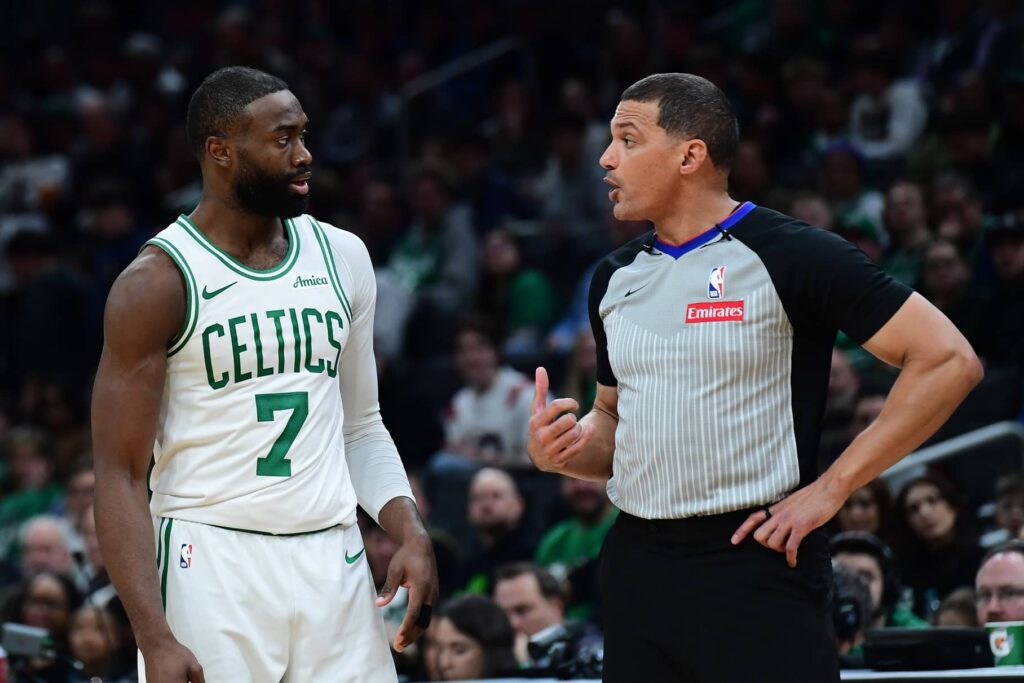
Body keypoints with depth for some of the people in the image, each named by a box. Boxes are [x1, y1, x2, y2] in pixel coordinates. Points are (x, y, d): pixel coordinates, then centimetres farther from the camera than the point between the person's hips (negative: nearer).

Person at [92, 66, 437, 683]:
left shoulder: (342, 257, 9)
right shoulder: (159, 282, -7)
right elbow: (122, 475, -9)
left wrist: (412, 533, 0)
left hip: (332, 561, 5)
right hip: (210, 561, -5)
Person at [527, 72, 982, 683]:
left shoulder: (790, 255, -7)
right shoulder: (616, 277, 14)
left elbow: (949, 361, -11)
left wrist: (829, 489, -12)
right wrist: (562, 450, 2)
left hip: (758, 562, -6)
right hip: (637, 565, 6)